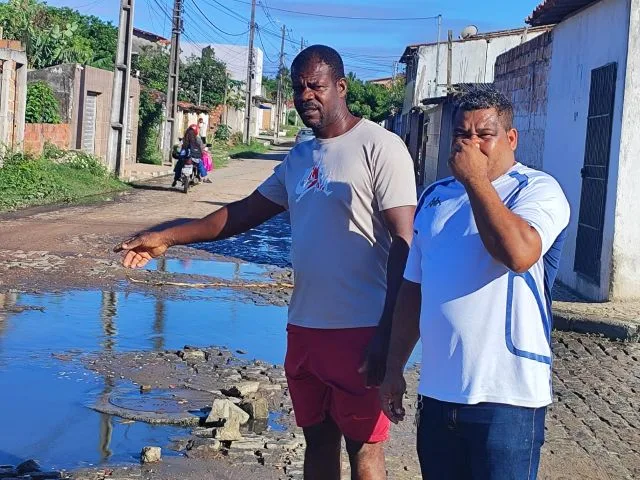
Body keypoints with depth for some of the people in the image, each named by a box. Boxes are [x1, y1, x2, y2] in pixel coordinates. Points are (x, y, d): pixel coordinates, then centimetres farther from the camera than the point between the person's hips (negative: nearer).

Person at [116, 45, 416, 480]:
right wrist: (166, 238, 13)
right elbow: (245, 213, 20)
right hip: (304, 326, 7)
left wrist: (386, 336, -21)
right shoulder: (299, 158, 14)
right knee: (317, 438, 16)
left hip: (359, 330, -7)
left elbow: (404, 245, -15)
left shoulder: (379, 147, -10)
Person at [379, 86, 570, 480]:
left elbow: (518, 254, -28)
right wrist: (395, 368, 15)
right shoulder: (435, 196, 12)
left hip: (506, 397, -6)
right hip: (437, 390, 6)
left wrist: (476, 179, -19)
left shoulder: (537, 189, -6)